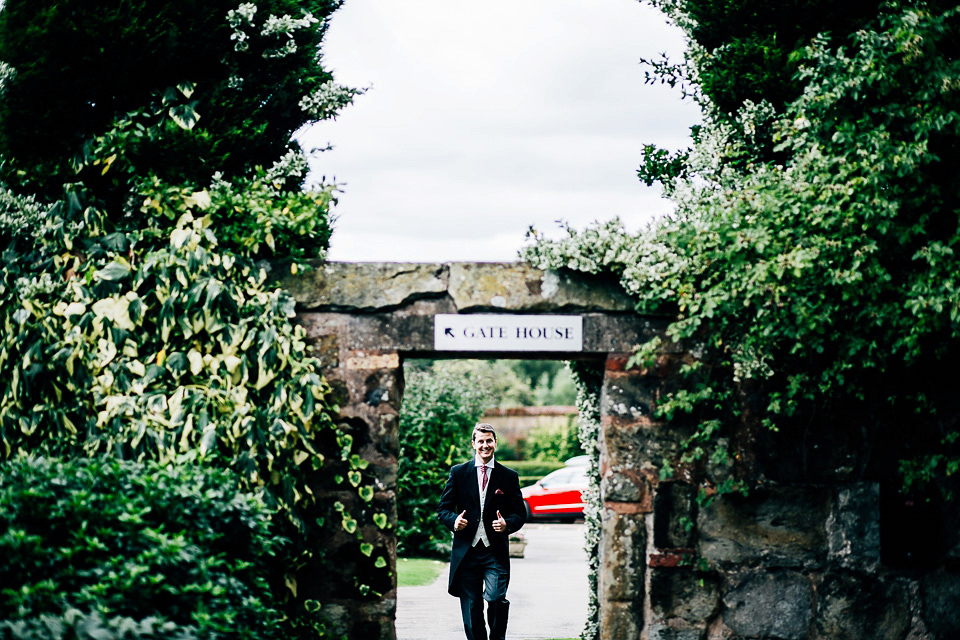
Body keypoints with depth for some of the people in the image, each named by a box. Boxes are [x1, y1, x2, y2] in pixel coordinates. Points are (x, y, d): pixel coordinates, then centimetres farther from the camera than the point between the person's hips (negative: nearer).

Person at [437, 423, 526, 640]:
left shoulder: (509, 476, 7)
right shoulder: (458, 473, 7)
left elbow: (520, 514, 10)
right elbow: (443, 508, 8)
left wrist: (507, 524, -12)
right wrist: (453, 520, -14)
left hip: (496, 552, -1)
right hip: (466, 551, 1)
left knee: (496, 598, -18)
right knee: (471, 609, 4)